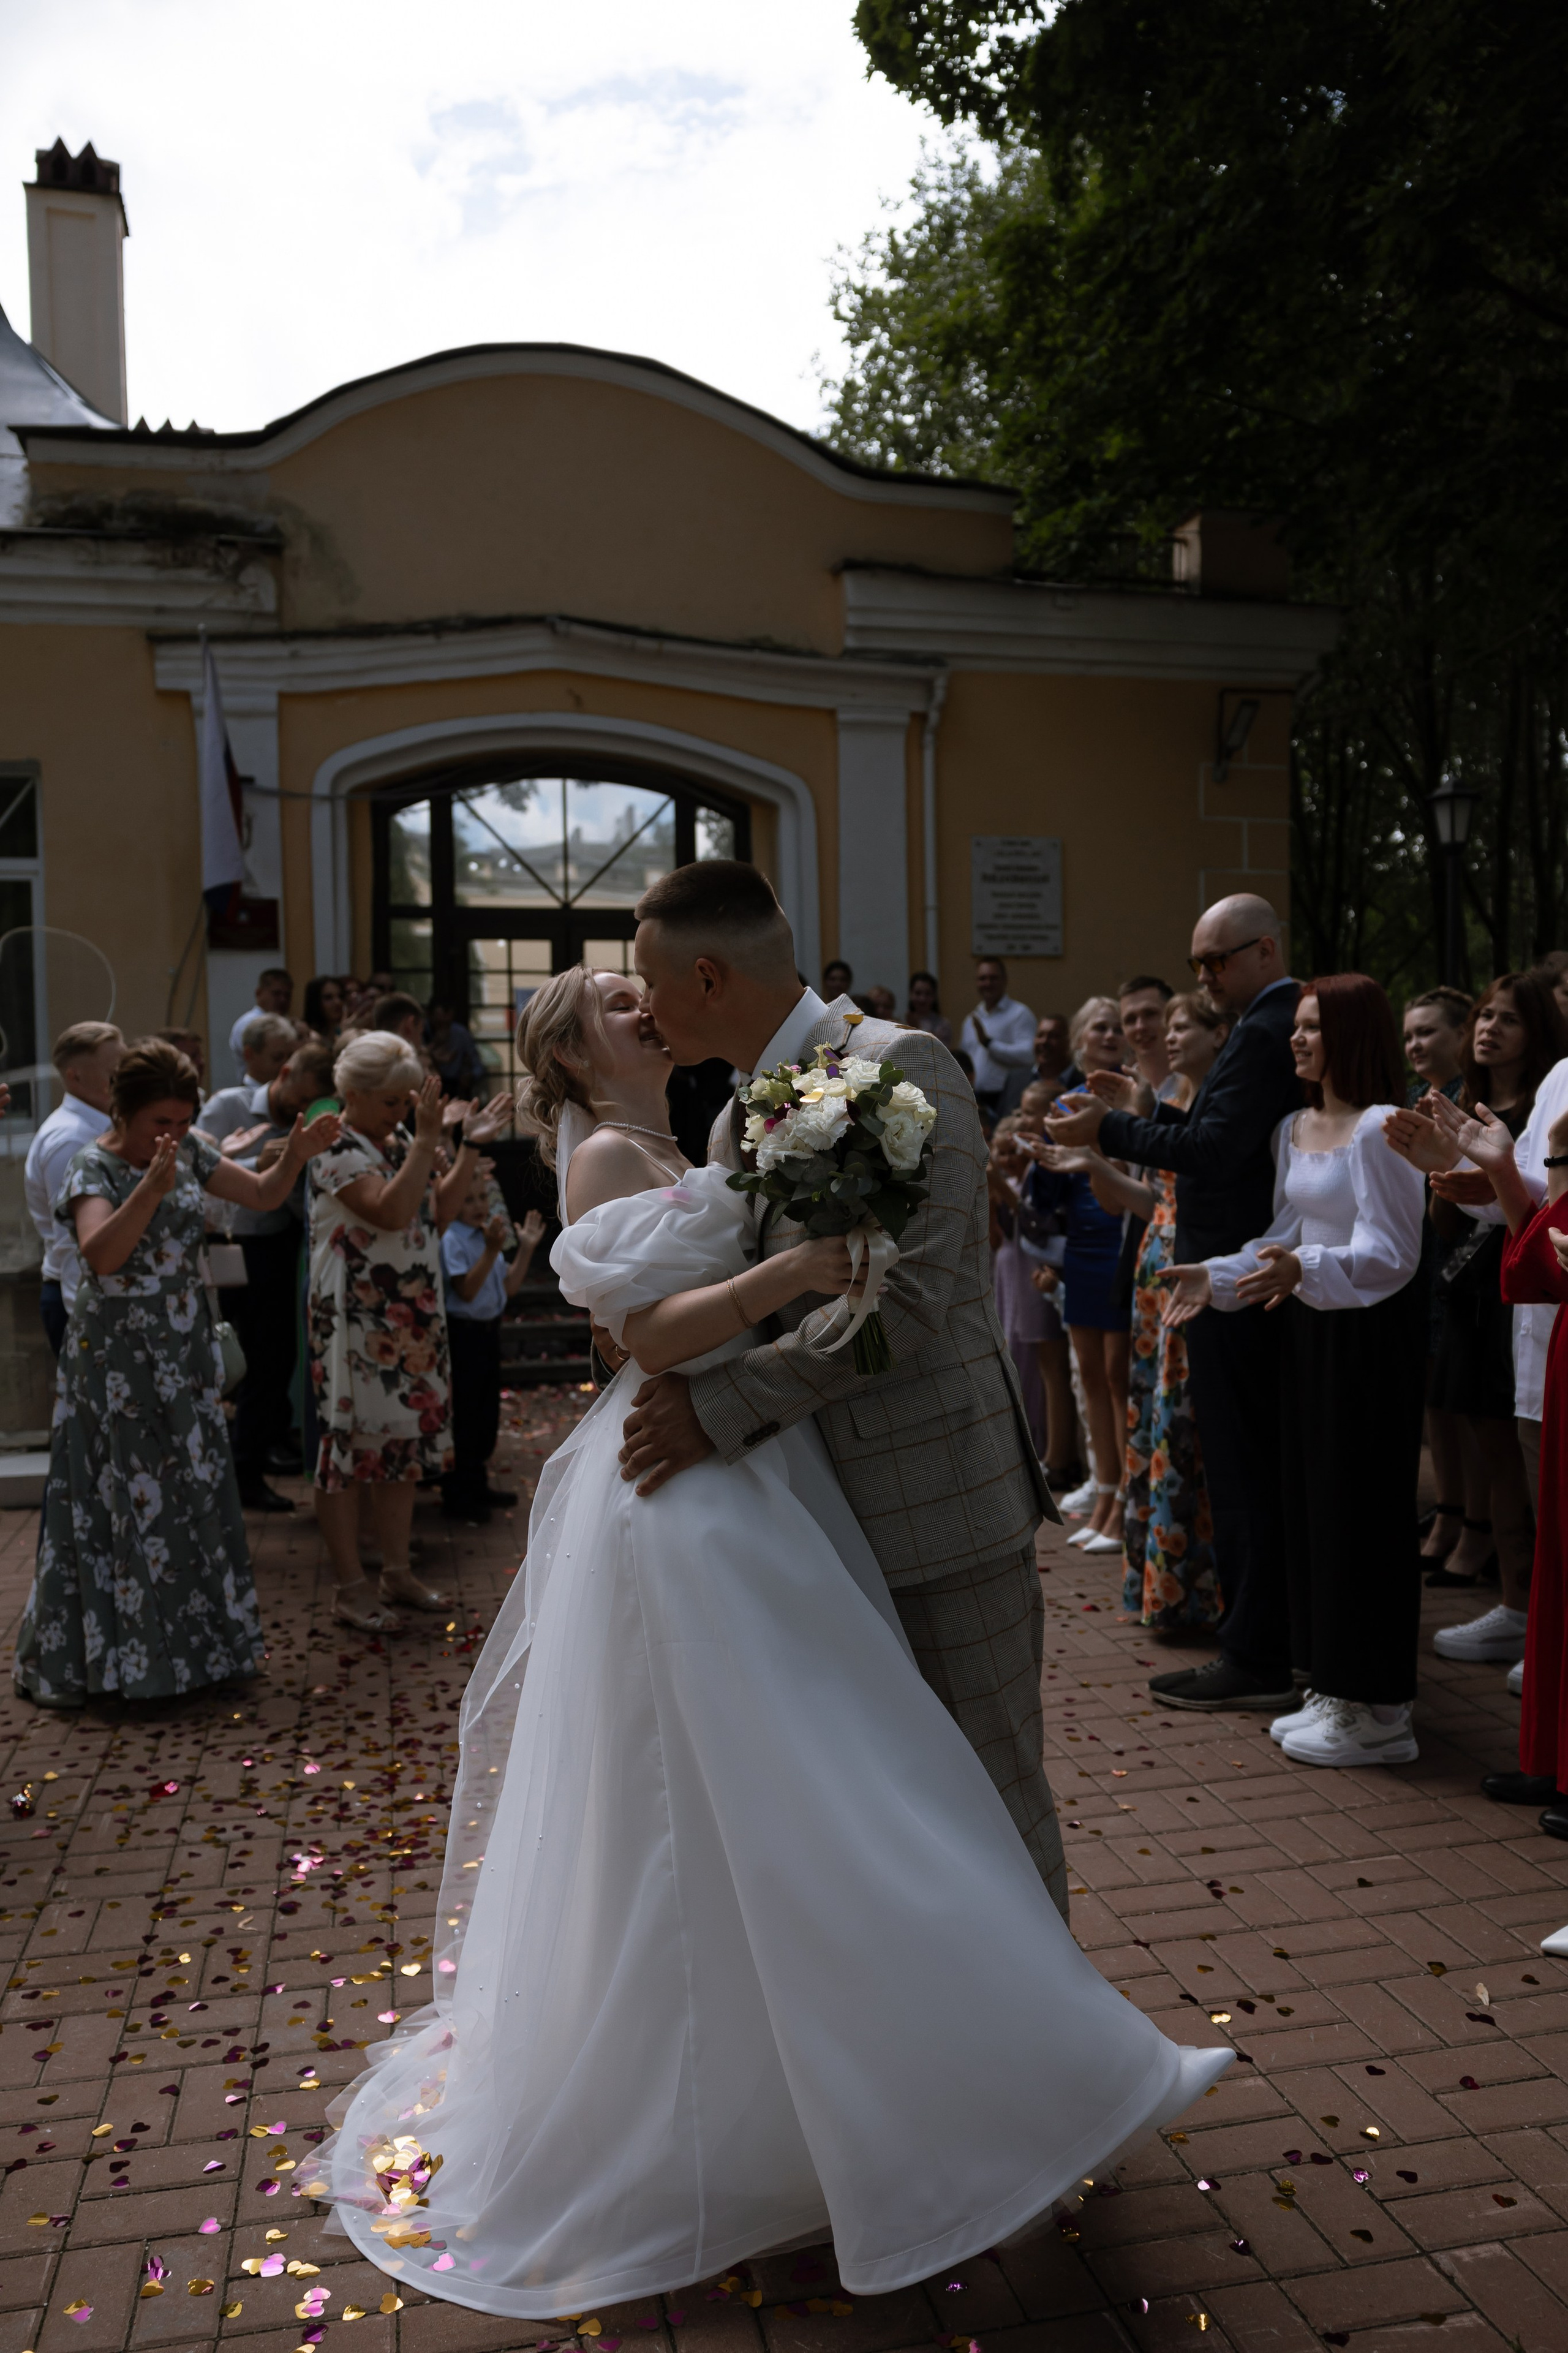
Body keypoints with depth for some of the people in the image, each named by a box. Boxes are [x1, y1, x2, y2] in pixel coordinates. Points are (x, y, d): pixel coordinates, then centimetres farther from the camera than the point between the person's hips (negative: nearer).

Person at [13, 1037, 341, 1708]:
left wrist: (296, 1154, -10)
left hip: (184, 1353, 6)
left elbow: (263, 1195, 9)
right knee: (121, 1500, 1)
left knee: (194, 1494, 11)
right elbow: (101, 1255, -31)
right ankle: (86, 1655, 17)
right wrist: (153, 1188, -43)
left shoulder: (187, 1153, 4)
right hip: (117, 1360, -6)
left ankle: (195, 1640, 26)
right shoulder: (93, 1167, -14)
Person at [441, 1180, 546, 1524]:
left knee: (487, 1414, 17)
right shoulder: (452, 1240, -16)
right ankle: (456, 1497, 10)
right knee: (463, 1417, -1)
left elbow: (509, 1288, 13)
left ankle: (477, 1485, 32)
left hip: (489, 1331, 9)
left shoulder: (488, 1236, 9)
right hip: (463, 1332, -9)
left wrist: (526, 1249, 6)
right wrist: (491, 1251, -33)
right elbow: (466, 1290, -26)